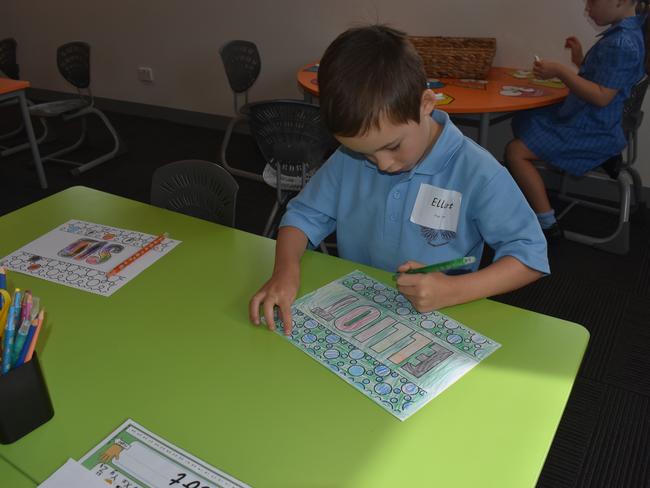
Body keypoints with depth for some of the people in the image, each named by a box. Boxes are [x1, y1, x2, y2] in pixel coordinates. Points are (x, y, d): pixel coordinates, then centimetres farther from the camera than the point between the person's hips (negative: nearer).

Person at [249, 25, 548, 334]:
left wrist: (454, 291, -24)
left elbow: (530, 255, -11)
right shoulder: (349, 157, -2)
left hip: (433, 326, -1)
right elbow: (305, 214, 6)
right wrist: (287, 268, -14)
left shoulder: (477, 172, -15)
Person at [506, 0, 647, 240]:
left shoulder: (621, 44, -22)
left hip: (592, 132, -11)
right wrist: (580, 61, 10)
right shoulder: (626, 33, 9)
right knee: (523, 122, 20)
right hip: (586, 121, 11)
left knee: (516, 151, -16)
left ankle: (547, 224, -12)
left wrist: (561, 71, -26)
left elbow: (601, 96, -27)